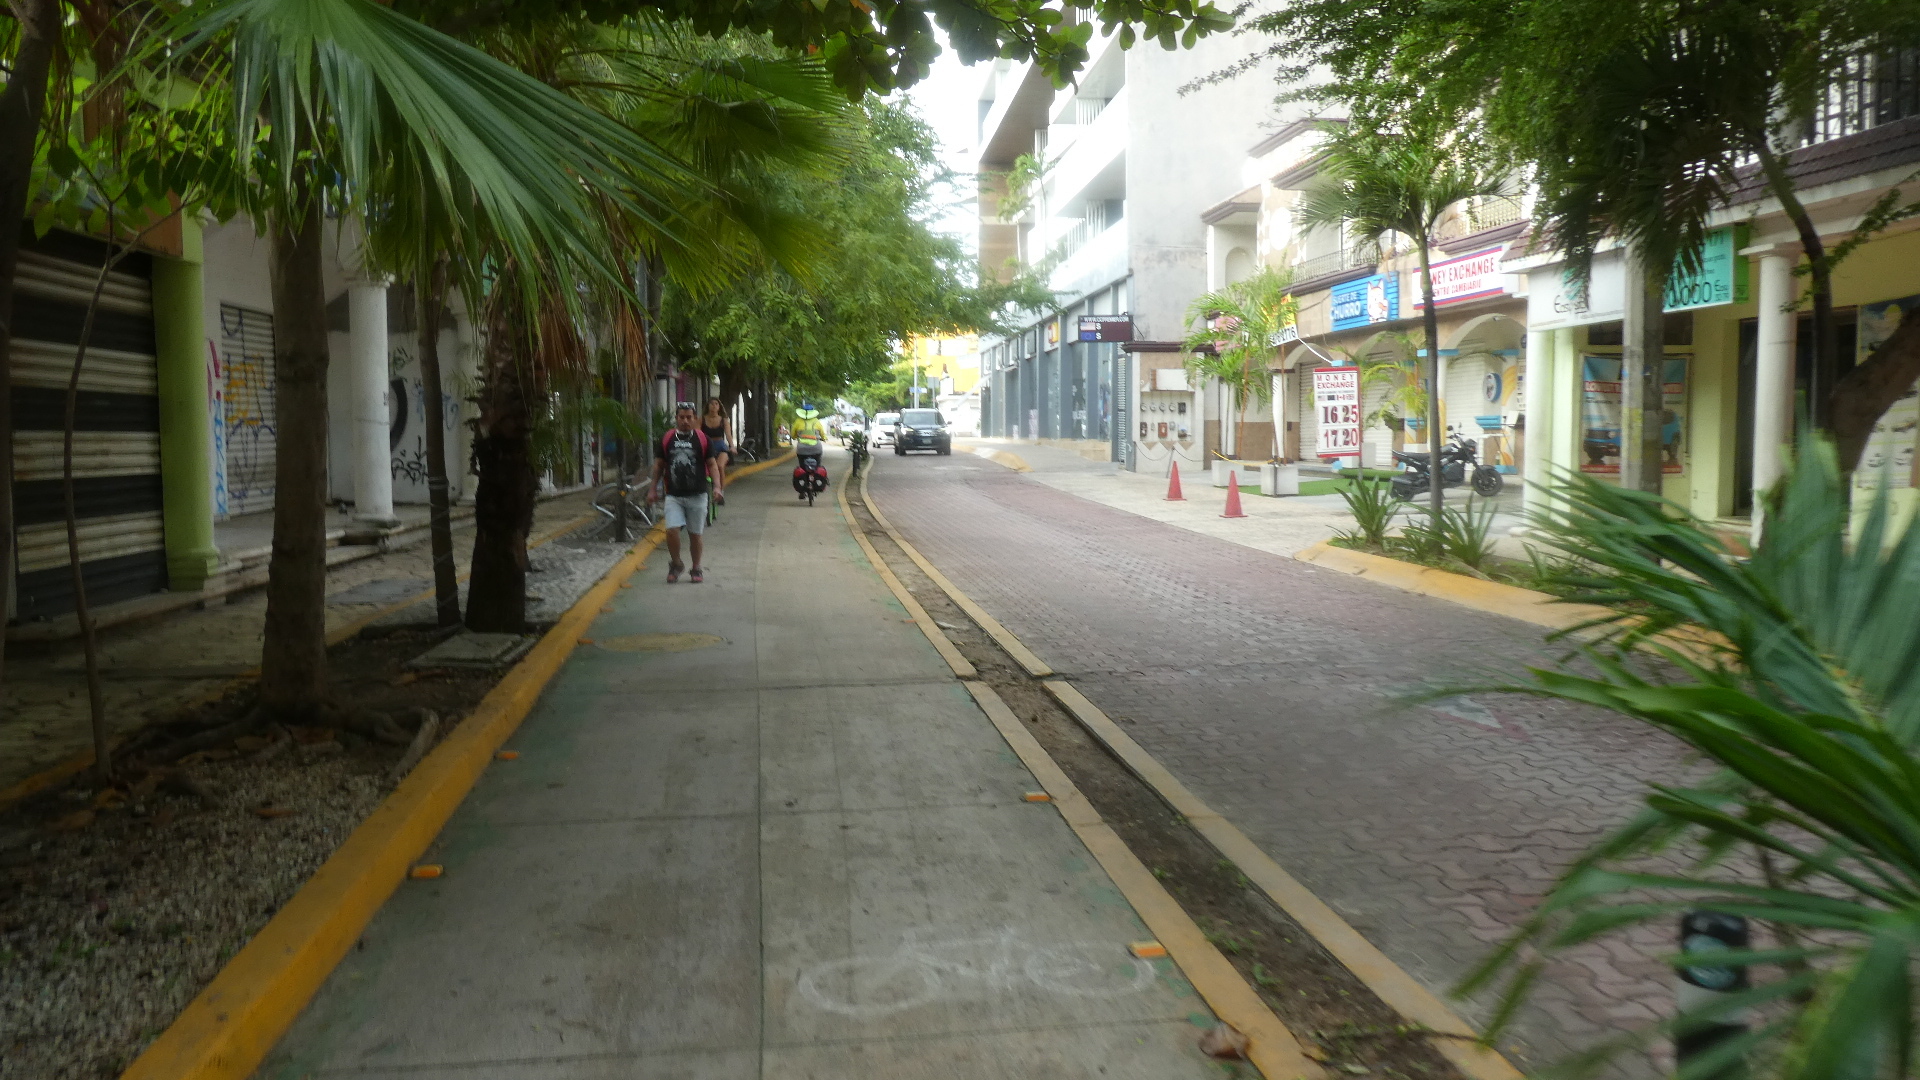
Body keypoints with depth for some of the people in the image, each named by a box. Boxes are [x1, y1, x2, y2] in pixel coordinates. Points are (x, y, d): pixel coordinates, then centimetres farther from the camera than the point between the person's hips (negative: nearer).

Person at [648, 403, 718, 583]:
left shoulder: (702, 439, 1)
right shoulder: (666, 439, 5)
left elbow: (711, 464, 3)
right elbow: (659, 465, 13)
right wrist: (652, 488, 10)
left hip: (697, 495, -1)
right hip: (673, 495, 1)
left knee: (695, 534, 6)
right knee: (671, 530, -13)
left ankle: (696, 569, 22)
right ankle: (676, 563, 10)